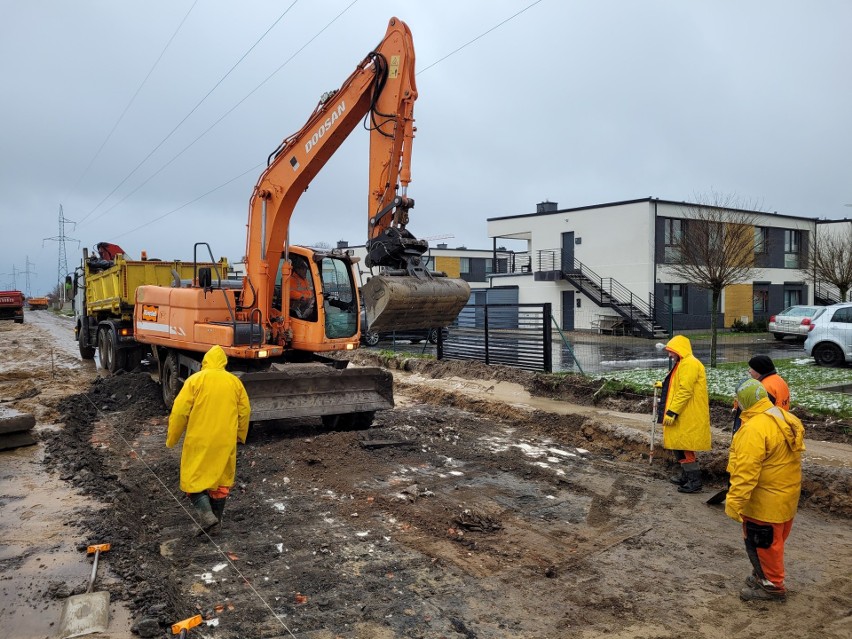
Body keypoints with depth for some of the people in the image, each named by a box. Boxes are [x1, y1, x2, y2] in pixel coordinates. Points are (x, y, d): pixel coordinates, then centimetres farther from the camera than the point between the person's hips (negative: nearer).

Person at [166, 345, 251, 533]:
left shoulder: (195, 380, -5)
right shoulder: (235, 381, 4)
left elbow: (179, 412, -8)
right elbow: (245, 411, 7)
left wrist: (172, 439, 4)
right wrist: (241, 435, 22)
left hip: (198, 441, -3)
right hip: (225, 442, 3)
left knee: (194, 479, 7)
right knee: (221, 479, 16)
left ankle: (207, 515, -11)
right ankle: (216, 518, 23)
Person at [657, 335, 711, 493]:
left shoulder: (689, 363, -16)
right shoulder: (682, 364, 18)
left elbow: (685, 391, -23)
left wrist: (672, 412, -23)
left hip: (688, 418, -10)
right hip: (683, 416, 10)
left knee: (685, 448, -6)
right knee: (680, 446, 16)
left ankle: (695, 482, 0)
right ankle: (686, 476, 27)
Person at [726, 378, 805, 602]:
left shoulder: (754, 429, -28)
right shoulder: (787, 419, 2)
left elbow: (746, 472, -30)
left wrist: (734, 503, -24)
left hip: (764, 501, -9)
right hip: (786, 497, 9)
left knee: (761, 543, 9)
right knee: (773, 540, 23)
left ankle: (771, 585, 22)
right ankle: (764, 574, 39)